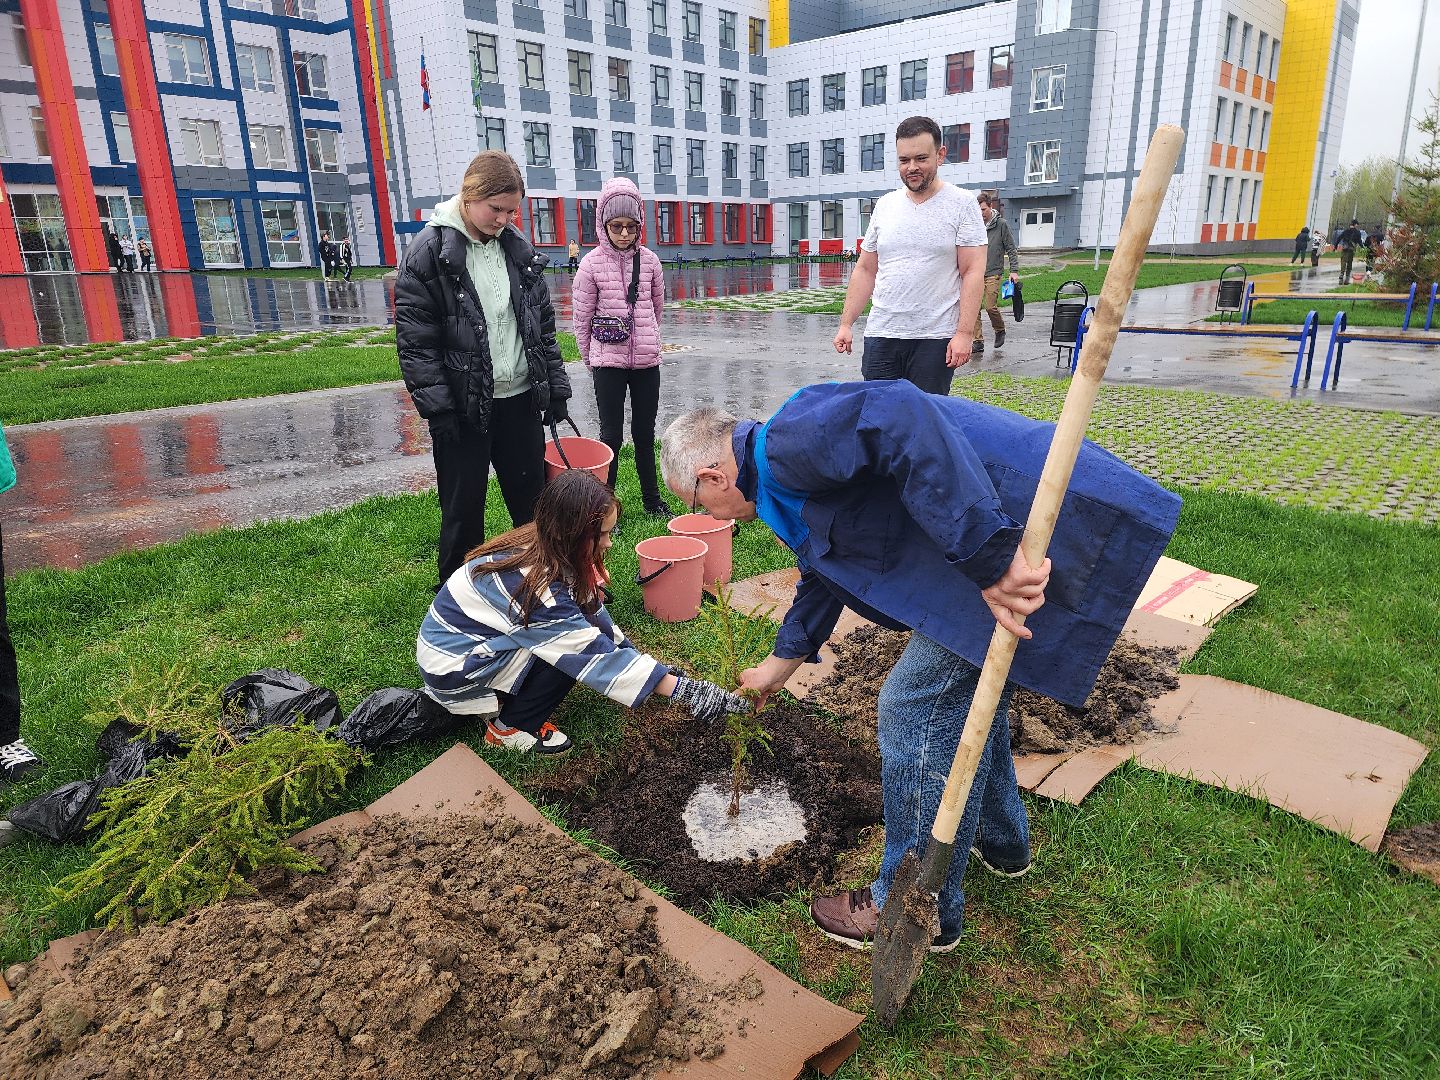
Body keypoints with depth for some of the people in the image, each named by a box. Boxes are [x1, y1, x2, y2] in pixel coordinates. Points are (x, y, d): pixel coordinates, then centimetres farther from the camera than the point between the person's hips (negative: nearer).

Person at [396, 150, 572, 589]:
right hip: (464, 408, -4)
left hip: (521, 400, 5)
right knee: (463, 511, 6)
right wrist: (438, 409, -15)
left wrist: (556, 386, 10)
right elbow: (415, 341, -11)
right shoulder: (429, 252, -9)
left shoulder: (518, 249, 7)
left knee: (532, 501, 14)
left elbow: (544, 326, 14)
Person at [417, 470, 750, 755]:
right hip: (451, 668, -8)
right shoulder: (535, 586, -34)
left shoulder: (543, 546, -10)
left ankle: (497, 701, 10)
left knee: (581, 624, -2)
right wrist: (685, 692, -30)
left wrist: (651, 666, -5)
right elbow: (596, 654, -31)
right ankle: (509, 727, -3)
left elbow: (595, 616, -1)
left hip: (467, 636, 8)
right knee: (569, 649, -22)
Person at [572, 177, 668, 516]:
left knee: (645, 433, 12)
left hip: (647, 361, 3)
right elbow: (582, 319, 0)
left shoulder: (650, 260, 1)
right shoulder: (592, 263, -6)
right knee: (611, 436, 2)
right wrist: (591, 360, 6)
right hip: (608, 363, -2)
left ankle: (652, 498, 25)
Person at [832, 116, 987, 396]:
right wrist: (846, 324, 8)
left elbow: (973, 272, -6)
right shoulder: (885, 205, 12)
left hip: (935, 339, -3)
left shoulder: (962, 204, 0)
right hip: (880, 335, 4)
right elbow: (865, 270, 15)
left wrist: (964, 333, -15)